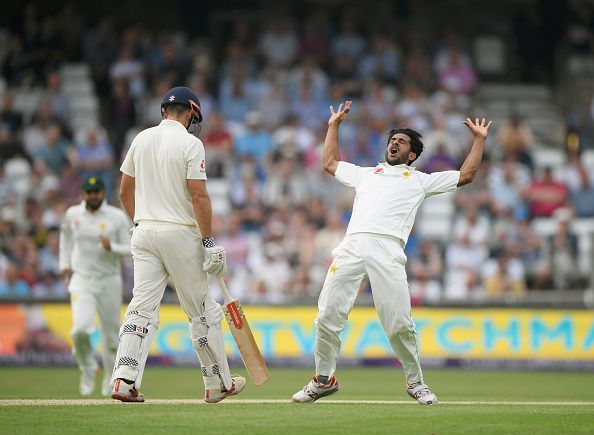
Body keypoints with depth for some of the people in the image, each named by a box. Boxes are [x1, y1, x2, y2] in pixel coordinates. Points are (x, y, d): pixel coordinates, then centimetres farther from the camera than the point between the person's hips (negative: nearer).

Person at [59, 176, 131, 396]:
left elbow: (131, 249, -6)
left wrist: (112, 247, -24)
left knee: (111, 331, 7)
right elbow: (65, 234, 24)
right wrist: (64, 264, 18)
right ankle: (88, 369, 6)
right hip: (81, 280, 0)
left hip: (109, 281, 0)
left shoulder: (117, 217, -5)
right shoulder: (72, 214, 3)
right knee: (81, 328, -20)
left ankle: (111, 377, 29)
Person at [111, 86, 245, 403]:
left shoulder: (141, 139, 8)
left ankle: (124, 380, -14)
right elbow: (199, 196, -15)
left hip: (144, 233, 5)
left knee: (142, 306, 0)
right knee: (202, 310, 7)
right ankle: (219, 383, 15)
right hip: (181, 234, -5)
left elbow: (125, 191, 13)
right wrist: (209, 242, -12)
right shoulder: (190, 143, -9)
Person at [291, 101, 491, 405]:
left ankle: (415, 382, 5)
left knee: (400, 324, -13)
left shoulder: (420, 180, 26)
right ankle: (324, 380, 8)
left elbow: (465, 175, 23)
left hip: (388, 251, -3)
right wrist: (334, 126, 47)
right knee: (327, 316, -6)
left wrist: (479, 139, 25)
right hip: (351, 247, 3)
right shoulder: (366, 174, 35)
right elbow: (330, 163, 45)